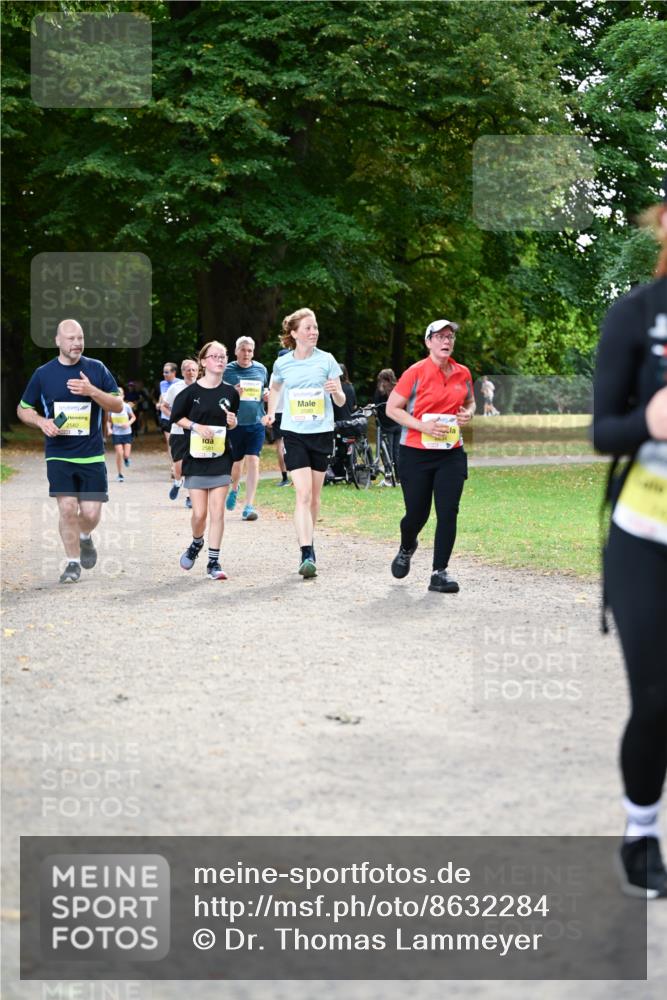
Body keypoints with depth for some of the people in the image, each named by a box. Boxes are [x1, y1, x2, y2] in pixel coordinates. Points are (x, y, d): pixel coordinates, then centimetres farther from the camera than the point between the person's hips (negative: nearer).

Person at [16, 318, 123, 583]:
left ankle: (84, 537, 33)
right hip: (58, 455, 0)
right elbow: (23, 409, 12)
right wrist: (41, 422, -9)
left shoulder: (97, 369, 2)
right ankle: (73, 562, 7)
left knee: (91, 513, -3)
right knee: (67, 508, -11)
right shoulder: (43, 373, 3)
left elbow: (118, 405, 0)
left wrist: (92, 391, -17)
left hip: (92, 455, 0)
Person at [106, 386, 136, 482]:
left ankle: (126, 459, 34)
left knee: (126, 455, -6)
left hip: (127, 433, 0)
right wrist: (109, 429, -11)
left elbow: (133, 417, 7)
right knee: (119, 453, -9)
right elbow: (109, 421, 7)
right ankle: (120, 474, 6)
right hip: (116, 434, 0)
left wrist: (128, 423, -12)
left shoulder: (126, 406, -6)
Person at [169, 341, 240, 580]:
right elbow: (176, 417, 3)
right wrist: (196, 426, -11)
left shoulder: (230, 392, 4)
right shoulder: (192, 391, -5)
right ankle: (196, 543, 30)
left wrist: (232, 422, -6)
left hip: (221, 459, 2)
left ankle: (213, 562, 3)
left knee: (217, 512, -3)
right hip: (196, 458, -2)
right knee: (199, 513, -2)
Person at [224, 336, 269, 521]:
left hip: (256, 423, 1)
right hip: (235, 423, -1)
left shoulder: (261, 369, 7)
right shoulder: (227, 370, -2)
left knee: (253, 461, -9)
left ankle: (249, 506, -7)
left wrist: (266, 395, -1)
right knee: (236, 462, 12)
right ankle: (234, 489, 46)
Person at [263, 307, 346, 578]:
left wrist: (336, 391, -21)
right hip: (294, 434, -1)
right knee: (303, 494, -14)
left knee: (314, 496, 11)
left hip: (322, 433, 1)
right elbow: (275, 388, 24)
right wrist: (270, 413, 11)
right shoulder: (282, 363, 1)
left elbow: (341, 402, 1)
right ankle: (307, 555, -20)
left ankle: (308, 541, 31)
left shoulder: (326, 360, -1)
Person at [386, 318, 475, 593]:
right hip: (416, 453, -3)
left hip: (451, 453, 3)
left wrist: (468, 413, 0)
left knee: (448, 513, -7)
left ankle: (439, 573, 0)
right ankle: (406, 549, 39)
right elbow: (392, 408, -7)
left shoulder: (463, 373, 6)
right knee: (417, 514, 5)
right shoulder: (416, 372, -8)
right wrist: (423, 426, -17)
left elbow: (470, 401, 24)